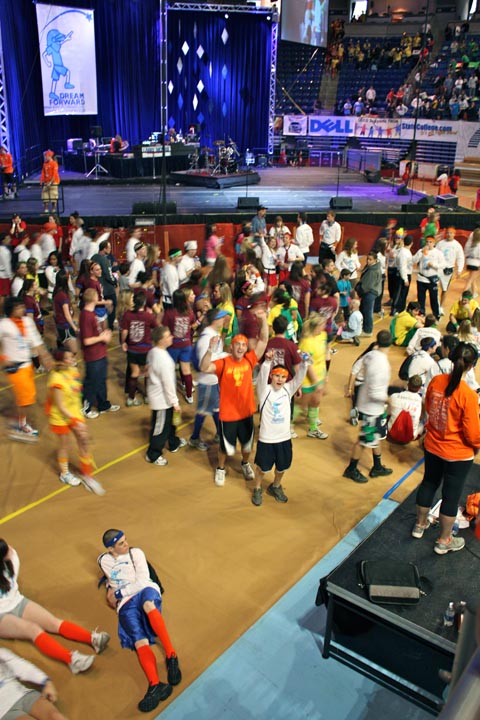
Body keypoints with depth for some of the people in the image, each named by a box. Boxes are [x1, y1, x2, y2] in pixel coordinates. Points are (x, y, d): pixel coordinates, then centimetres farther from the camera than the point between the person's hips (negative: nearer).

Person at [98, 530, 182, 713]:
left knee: (148, 604, -41)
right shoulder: (104, 561, 17)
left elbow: (143, 580, -1)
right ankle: (156, 686, -46)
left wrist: (118, 593, -4)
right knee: (139, 641, -27)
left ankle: (171, 657, -42)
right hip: (126, 604, 1)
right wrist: (112, 593, 8)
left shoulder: (135, 553, 9)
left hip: (145, 591, -1)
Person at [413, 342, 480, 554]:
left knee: (429, 484, 24)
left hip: (432, 446, 5)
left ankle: (420, 525, 43)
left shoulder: (436, 381, -11)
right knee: (451, 495, 12)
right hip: (458, 454, -5)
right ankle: (443, 541, 29)